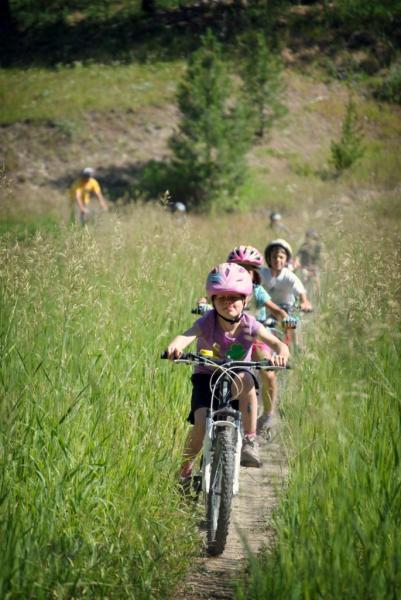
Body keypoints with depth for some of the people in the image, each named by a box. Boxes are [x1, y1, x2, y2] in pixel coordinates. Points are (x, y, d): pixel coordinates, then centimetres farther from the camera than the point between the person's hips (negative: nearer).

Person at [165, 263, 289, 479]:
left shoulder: (249, 325, -16)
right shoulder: (207, 323, -19)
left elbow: (277, 343, -28)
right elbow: (186, 335, -39)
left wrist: (281, 354, -54)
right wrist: (175, 346, -64)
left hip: (236, 375, 1)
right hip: (206, 377, 0)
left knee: (244, 380, -36)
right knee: (201, 423, -22)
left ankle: (250, 441, -28)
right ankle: (185, 467, 7)